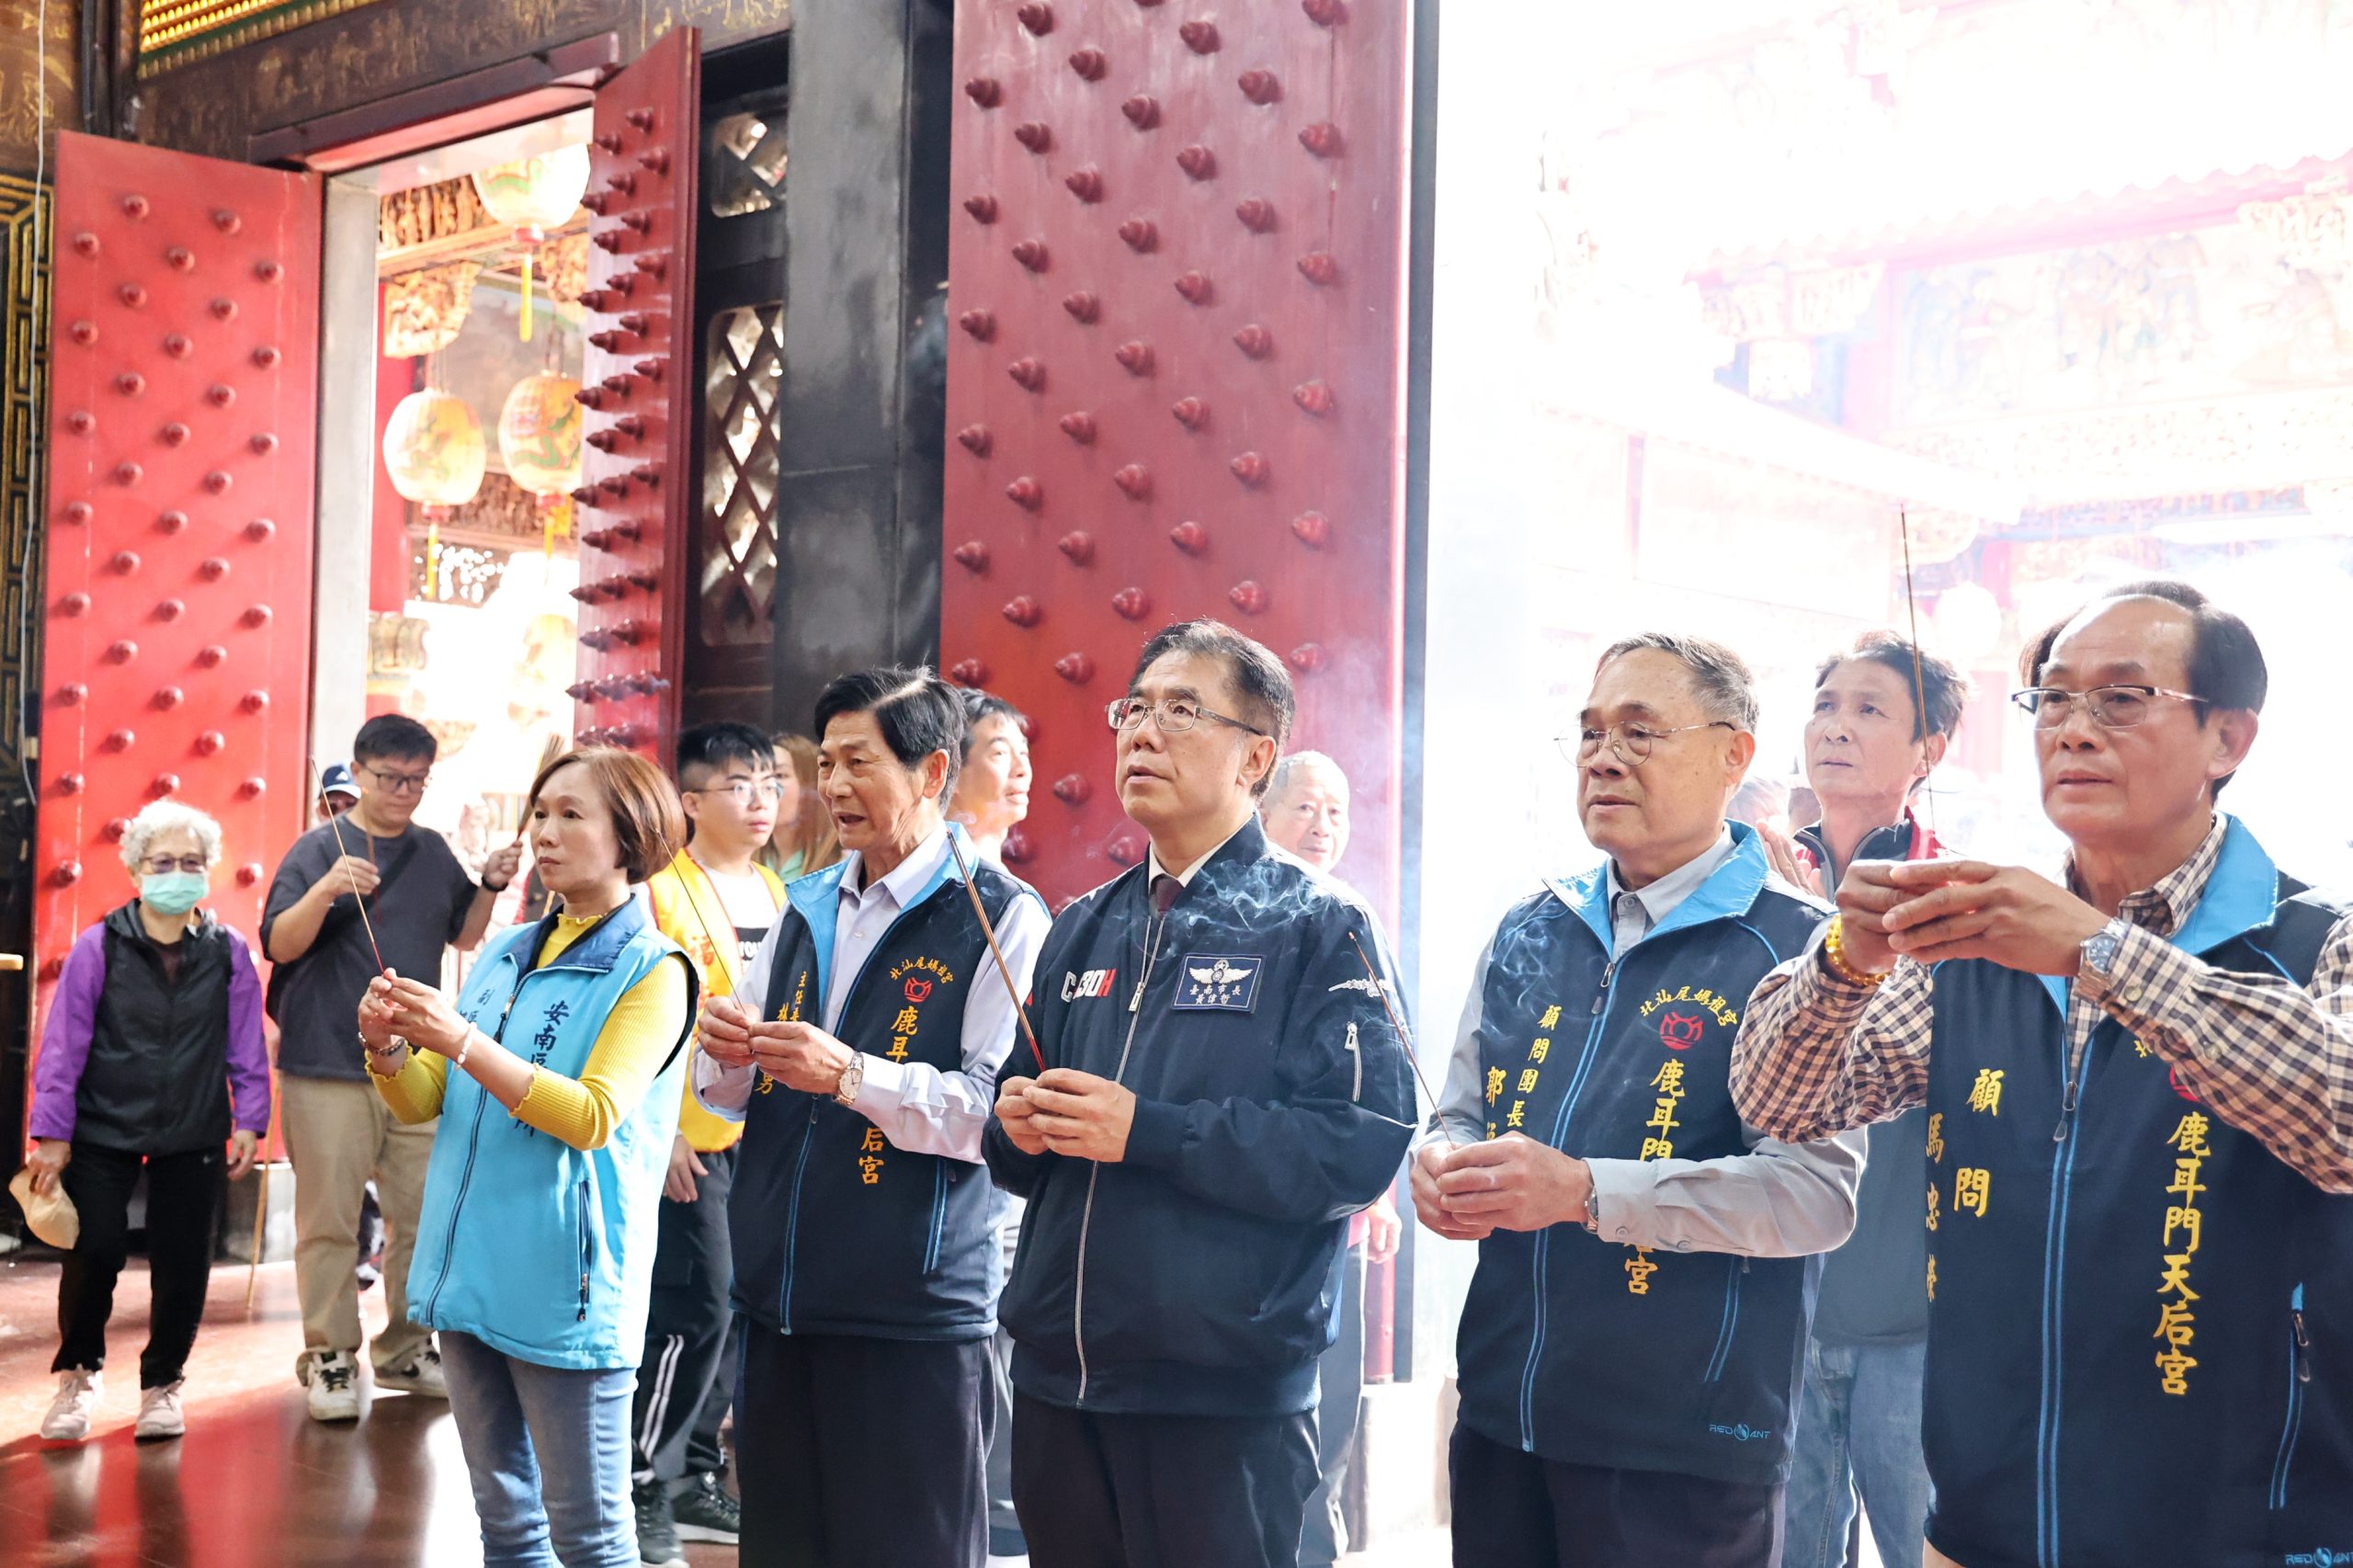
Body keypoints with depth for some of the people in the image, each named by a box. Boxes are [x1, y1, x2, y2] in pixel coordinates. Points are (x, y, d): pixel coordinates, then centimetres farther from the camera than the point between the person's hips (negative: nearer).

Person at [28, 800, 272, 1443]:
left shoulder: (228, 952, -1)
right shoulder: (99, 947, -6)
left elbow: (246, 1049, 3)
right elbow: (62, 1046, -4)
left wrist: (248, 1121, 1)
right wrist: (51, 1133, -5)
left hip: (193, 1137, 2)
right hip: (102, 1132, -1)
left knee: (183, 1262, 4)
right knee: (95, 1253, -4)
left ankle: (163, 1384, 25)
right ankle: (76, 1376, 22)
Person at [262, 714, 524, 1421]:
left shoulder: (433, 851, 11)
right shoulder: (320, 848, -4)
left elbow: (462, 936, 20)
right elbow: (279, 945, -11)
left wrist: (489, 886, 2)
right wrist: (326, 891, -28)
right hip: (329, 1067, -5)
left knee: (423, 1217, 10)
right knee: (330, 1221, 0)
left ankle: (406, 1350, 22)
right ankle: (330, 1359, 10)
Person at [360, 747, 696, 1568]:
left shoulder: (651, 971, -7)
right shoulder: (503, 956, 13)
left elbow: (593, 1117, -18)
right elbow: (424, 1103, 13)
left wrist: (464, 1044, -25)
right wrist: (388, 1049, -9)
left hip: (566, 1286, -6)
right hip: (471, 1274, 7)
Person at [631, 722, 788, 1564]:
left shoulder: (777, 893, 11)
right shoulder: (665, 893, -10)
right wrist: (660, 1132, -16)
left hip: (763, 1133, 7)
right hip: (692, 1138, -7)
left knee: (734, 1307, 11)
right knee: (696, 1308, -7)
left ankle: (694, 1476, 24)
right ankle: (643, 1486, 7)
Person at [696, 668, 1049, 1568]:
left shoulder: (1000, 918, -8)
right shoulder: (805, 911, 14)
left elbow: (1002, 1110, -18)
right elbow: (735, 1096, 19)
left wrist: (852, 1076, -25)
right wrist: (727, 1051, -3)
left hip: (912, 1315, -7)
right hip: (777, 1299, 7)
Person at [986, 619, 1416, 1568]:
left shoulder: (1318, 929, -5)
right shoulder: (1083, 931, 14)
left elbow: (1365, 1141, -17)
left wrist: (1146, 1131, -20)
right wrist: (1018, 1126, -3)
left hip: (1224, 1397, -5)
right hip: (1057, 1382, 6)